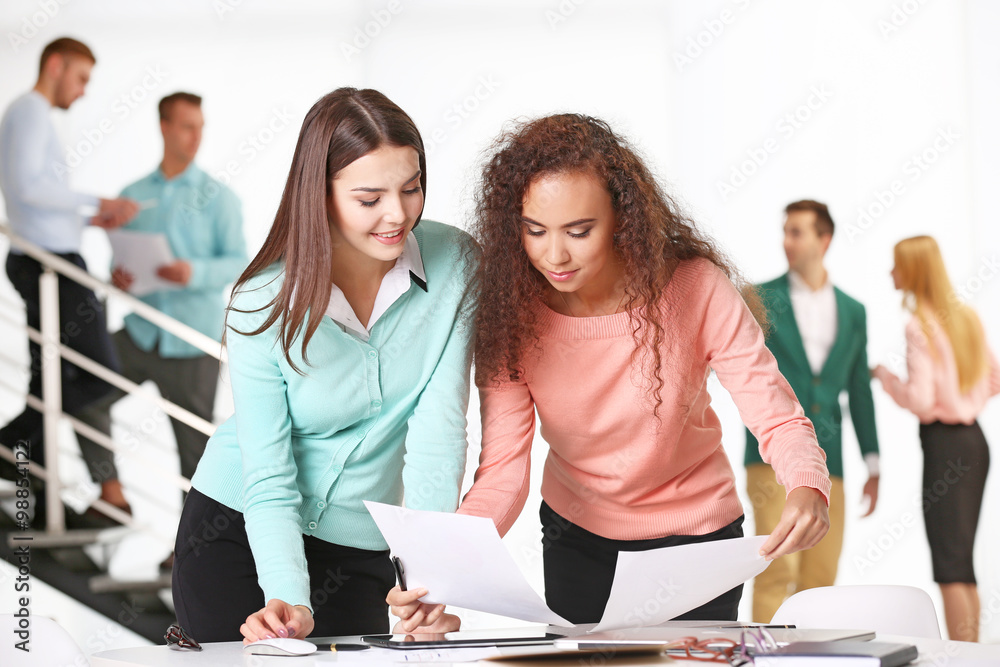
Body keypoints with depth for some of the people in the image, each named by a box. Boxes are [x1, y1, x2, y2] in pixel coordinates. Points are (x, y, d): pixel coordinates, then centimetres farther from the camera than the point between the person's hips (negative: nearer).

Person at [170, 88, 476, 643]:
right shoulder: (264, 305, -17)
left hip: (359, 550, 2)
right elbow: (268, 480, -17)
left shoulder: (456, 264, -13)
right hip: (235, 531, -2)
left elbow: (439, 429, -18)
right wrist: (289, 600, -34)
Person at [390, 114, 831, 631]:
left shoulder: (696, 288, -24)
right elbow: (503, 470, -22)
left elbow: (778, 420, -21)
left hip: (697, 534, -1)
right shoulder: (508, 313, -20)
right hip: (577, 538, 1)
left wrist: (807, 490, -44)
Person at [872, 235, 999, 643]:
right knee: (963, 559, 14)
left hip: (944, 444, -8)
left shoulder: (920, 326, -14)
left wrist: (884, 376, -3)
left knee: (949, 563, -5)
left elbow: (920, 400, -18)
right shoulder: (967, 316, 9)